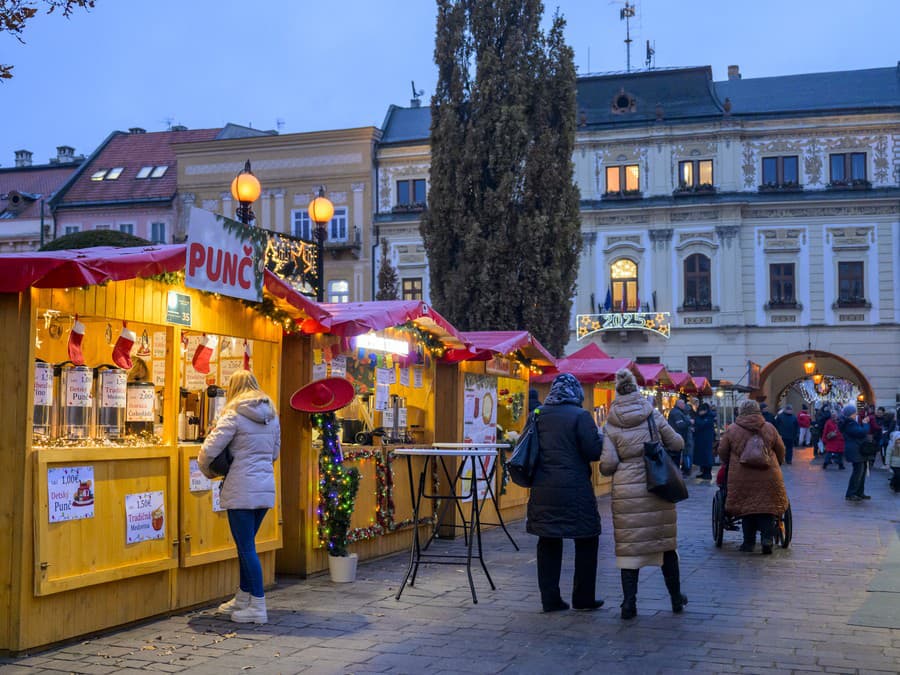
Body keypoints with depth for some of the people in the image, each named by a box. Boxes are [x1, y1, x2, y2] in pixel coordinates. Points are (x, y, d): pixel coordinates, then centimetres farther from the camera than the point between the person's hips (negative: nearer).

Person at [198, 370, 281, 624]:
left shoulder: (234, 415, -10)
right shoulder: (271, 416, 11)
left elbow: (210, 450, -11)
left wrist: (208, 472, 7)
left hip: (241, 490, -7)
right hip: (266, 487, 7)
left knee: (246, 547, -2)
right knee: (246, 544, 19)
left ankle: (258, 607, -1)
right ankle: (243, 598, 29)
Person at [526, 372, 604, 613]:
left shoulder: (538, 415, 6)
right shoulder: (580, 416, -10)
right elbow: (594, 452, -12)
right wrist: (600, 436, 8)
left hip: (543, 490, 5)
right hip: (575, 491, -5)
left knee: (548, 543, 11)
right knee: (586, 542, 10)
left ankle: (550, 599, 13)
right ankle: (583, 598, 14)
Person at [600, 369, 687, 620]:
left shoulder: (611, 426, -1)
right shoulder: (653, 416, 0)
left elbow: (607, 465, -5)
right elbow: (676, 443, 7)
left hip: (626, 492, -1)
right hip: (657, 487, 1)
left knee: (629, 546, 5)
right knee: (665, 543, 13)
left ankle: (629, 604, 3)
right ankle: (676, 598, 24)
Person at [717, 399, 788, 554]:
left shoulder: (732, 430, 1)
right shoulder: (769, 428, 5)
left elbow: (722, 451, 7)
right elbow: (781, 450, 12)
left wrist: (729, 465, 25)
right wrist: (777, 465, 30)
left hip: (741, 477, 0)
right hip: (768, 477, 0)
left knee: (746, 508, 9)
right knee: (767, 507, 7)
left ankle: (749, 542, 10)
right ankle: (767, 539, -6)